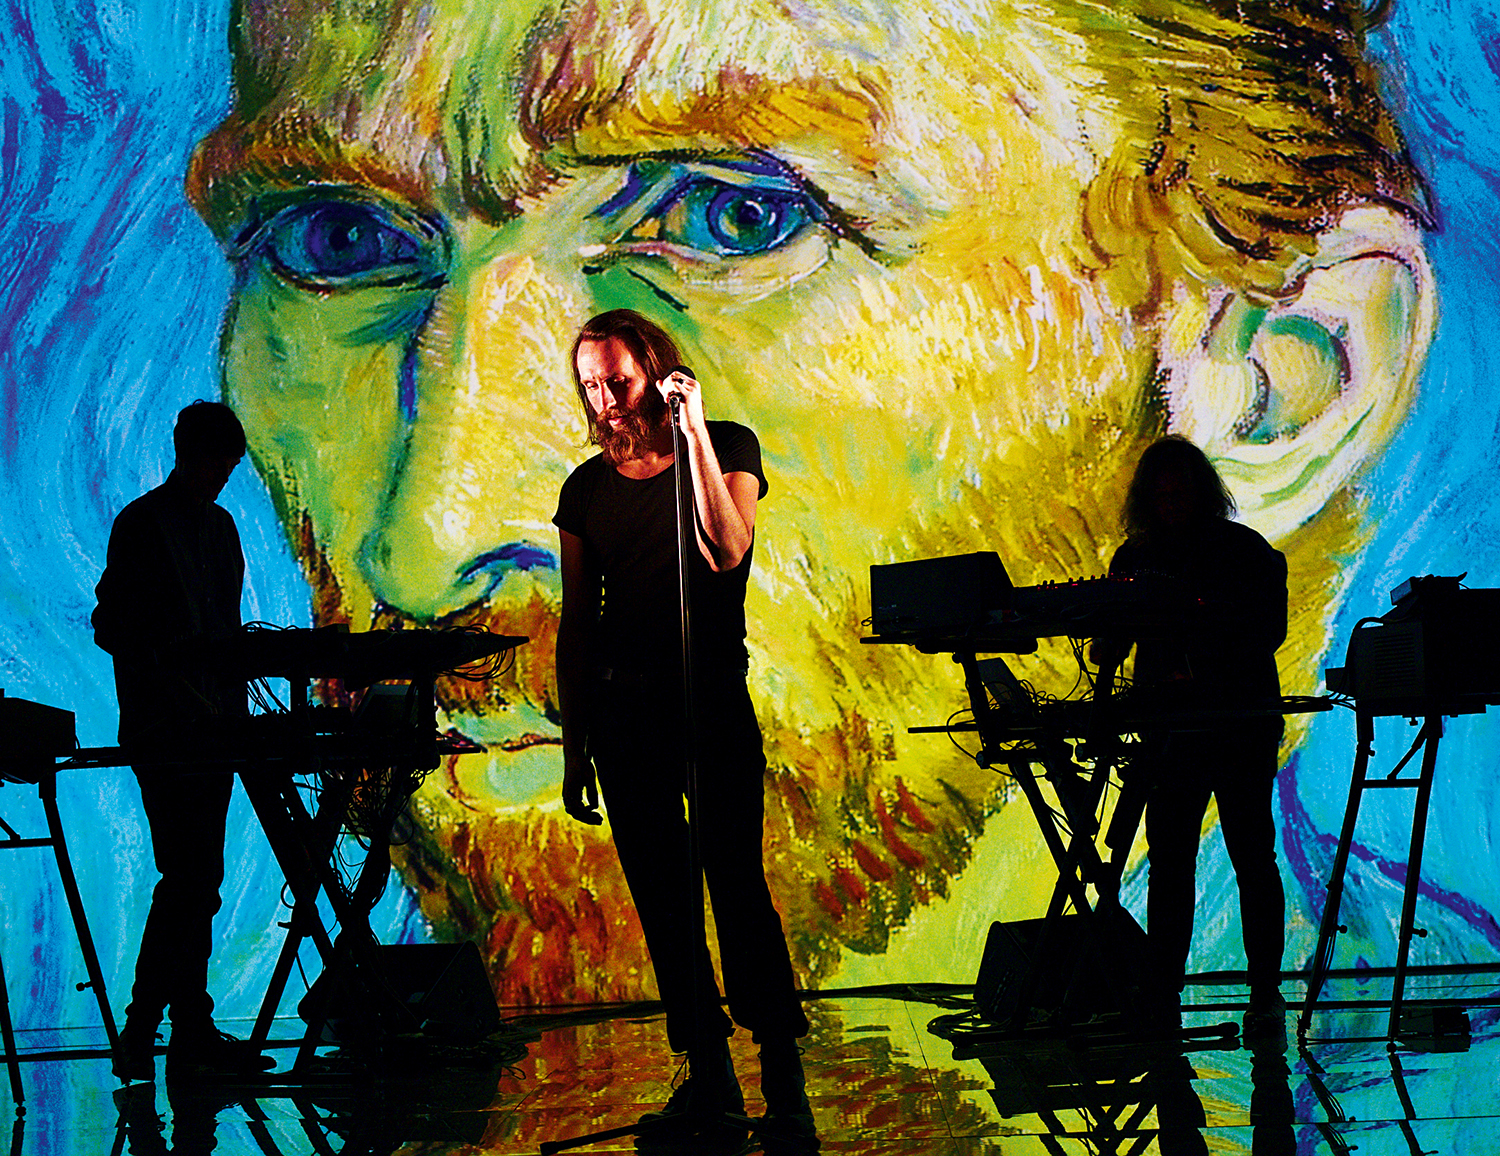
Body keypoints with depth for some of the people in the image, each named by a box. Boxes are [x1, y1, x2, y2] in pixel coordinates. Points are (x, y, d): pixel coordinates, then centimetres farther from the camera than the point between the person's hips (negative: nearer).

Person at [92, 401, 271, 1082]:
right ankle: (138, 1033, -10)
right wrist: (167, 663, -22)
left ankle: (193, 1034, 10)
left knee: (200, 880, 7)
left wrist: (236, 707, 12)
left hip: (214, 722, 8)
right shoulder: (139, 526, -4)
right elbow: (110, 628, -8)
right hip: (162, 726, -8)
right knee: (191, 877, -14)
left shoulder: (220, 526, 18)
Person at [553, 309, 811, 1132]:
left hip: (711, 694, -4)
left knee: (736, 884, -12)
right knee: (661, 895, 5)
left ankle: (784, 1080, -8)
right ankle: (707, 1074, 13)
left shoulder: (727, 447, 1)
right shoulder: (588, 488, 10)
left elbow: (726, 549, -17)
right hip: (619, 707, 4)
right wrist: (575, 748, 9)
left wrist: (693, 429, -16)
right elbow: (575, 624, 12)